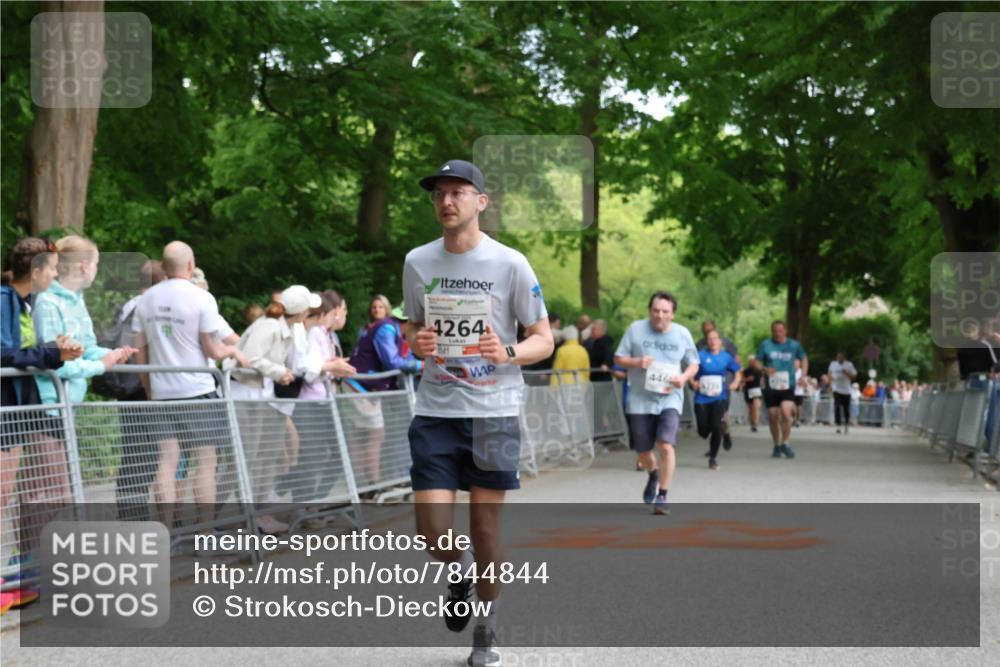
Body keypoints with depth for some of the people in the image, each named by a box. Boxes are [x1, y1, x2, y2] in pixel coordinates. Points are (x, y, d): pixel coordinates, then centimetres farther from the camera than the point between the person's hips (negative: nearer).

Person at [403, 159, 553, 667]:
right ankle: (459, 572, 28)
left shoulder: (510, 264, -5)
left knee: (485, 527, 3)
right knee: (432, 530, -8)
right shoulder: (417, 262, 5)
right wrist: (417, 344, -6)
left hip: (495, 412, -2)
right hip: (435, 413, 2)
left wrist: (507, 352, -21)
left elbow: (544, 340, 0)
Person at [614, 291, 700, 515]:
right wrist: (636, 362, -16)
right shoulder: (636, 329, -1)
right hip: (640, 400, 1)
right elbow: (618, 358, 4)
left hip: (670, 399, -1)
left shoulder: (682, 334, 2)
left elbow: (694, 364, 11)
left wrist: (684, 377, -11)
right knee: (643, 452, 10)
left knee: (666, 445, -19)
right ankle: (653, 475, 46)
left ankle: (662, 497, -7)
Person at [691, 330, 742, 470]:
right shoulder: (701, 355, -3)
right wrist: (693, 382, -24)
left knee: (716, 426, -16)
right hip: (702, 399, 0)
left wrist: (736, 382, -7)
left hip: (719, 397, 0)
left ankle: (713, 458, 4)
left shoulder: (726, 357, 3)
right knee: (703, 431, 1)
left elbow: (738, 372, 12)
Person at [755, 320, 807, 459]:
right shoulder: (765, 345, 2)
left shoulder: (793, 345, 4)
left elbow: (804, 359, 20)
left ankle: (785, 443, -3)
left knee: (786, 413, -20)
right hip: (770, 387, 1)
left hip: (787, 386, -1)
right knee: (773, 417, 4)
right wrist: (764, 369, -14)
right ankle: (777, 446, 23)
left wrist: (803, 375, 6)